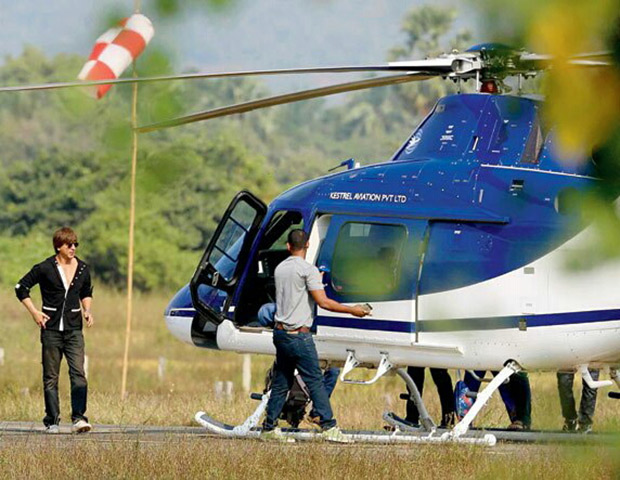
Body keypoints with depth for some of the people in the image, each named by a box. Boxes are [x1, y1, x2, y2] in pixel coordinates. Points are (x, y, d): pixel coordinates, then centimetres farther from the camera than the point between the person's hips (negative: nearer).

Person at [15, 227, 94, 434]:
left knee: (78, 373, -13)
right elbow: (21, 288, 3)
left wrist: (87, 310, 6)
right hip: (51, 329, -2)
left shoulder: (82, 269, 6)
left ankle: (79, 418, -17)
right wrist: (34, 312, -4)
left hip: (74, 329, 2)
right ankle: (52, 421, 11)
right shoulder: (45, 269, -5)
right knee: (51, 377, 4)